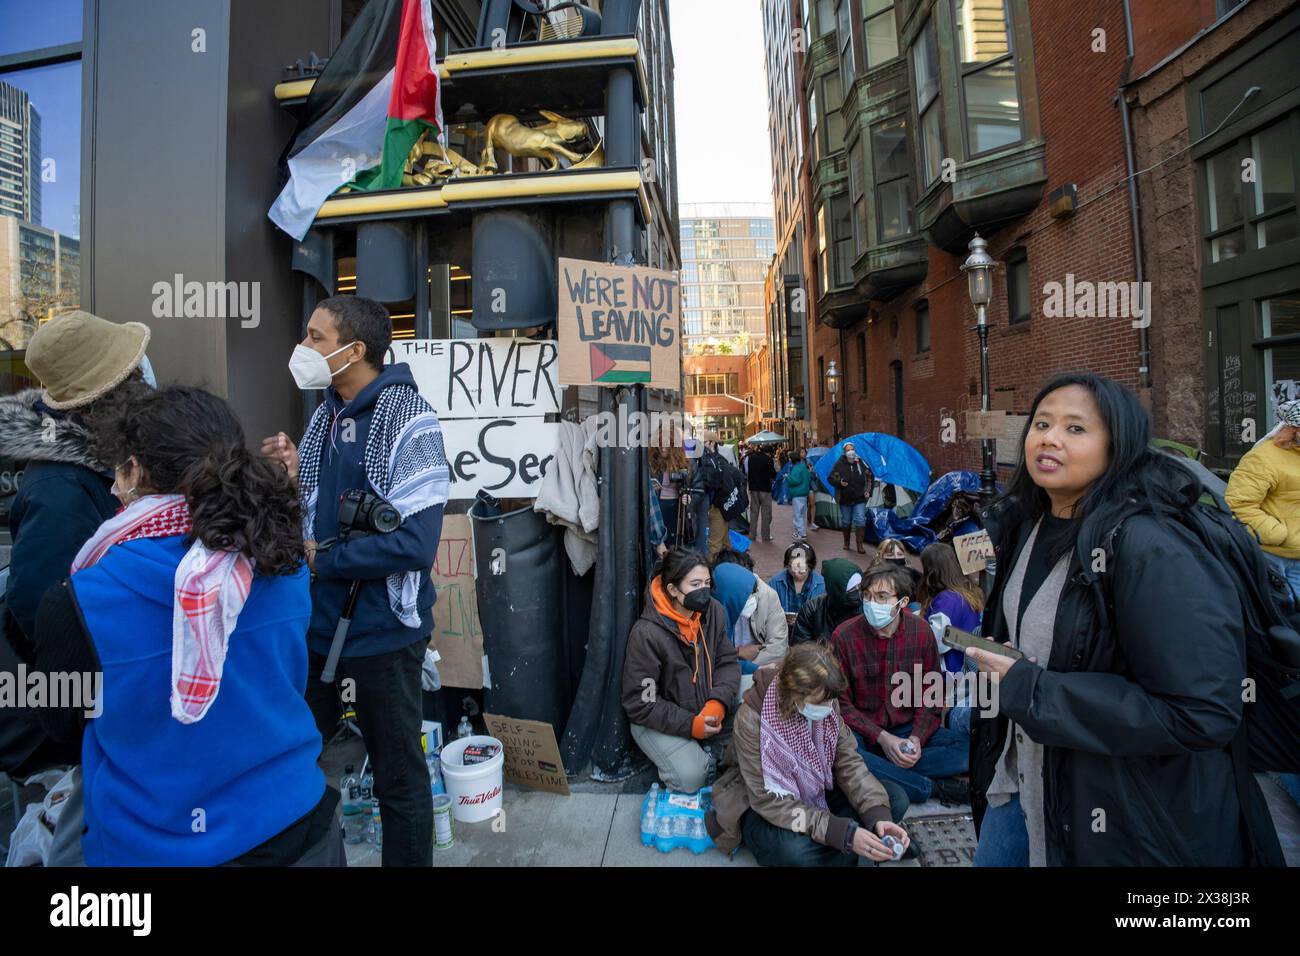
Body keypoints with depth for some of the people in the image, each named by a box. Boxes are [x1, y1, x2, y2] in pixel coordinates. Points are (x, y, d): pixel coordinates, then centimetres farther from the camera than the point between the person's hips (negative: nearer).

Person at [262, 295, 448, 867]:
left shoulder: (405, 419, -16)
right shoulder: (326, 416, 9)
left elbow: (414, 543, -24)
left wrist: (321, 559, -13)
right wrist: (297, 476, -2)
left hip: (380, 633, -7)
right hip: (317, 625, 8)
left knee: (399, 778, 11)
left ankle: (409, 860, 33)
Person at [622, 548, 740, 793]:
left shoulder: (714, 612, -8)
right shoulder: (646, 633, -24)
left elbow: (728, 662, -2)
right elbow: (640, 703, -18)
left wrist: (717, 703, -21)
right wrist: (690, 725, -23)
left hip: (707, 711, 5)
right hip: (659, 721, -5)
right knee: (691, 777, -24)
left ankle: (704, 749, 11)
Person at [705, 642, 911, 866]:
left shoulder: (825, 705, -15)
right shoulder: (752, 719, -31)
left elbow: (849, 762, -11)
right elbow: (770, 800, -30)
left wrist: (878, 816, -28)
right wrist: (843, 833, -37)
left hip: (815, 790, 5)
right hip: (759, 803, -4)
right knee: (796, 851, -36)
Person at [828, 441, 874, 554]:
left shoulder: (861, 463, 0)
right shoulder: (839, 464, -6)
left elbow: (870, 477, 12)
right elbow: (831, 478, -4)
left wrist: (868, 491, 3)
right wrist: (839, 482, -24)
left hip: (859, 499, 0)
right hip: (845, 499, 0)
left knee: (860, 521, -9)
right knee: (846, 522, 11)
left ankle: (860, 545, -4)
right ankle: (846, 543, 28)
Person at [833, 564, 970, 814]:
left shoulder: (921, 631, -3)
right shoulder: (844, 636, -12)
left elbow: (932, 694, 4)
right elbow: (841, 703, -7)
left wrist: (917, 737, -12)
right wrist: (882, 737, -17)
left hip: (908, 729, 3)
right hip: (862, 733, -2)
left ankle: (883, 770, -21)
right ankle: (932, 787, -20)